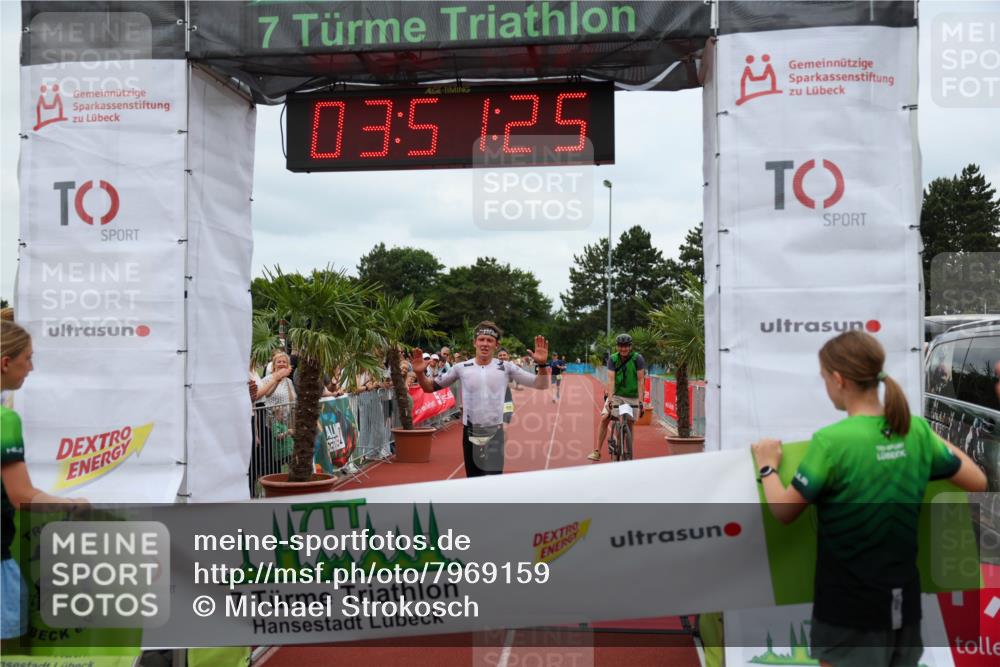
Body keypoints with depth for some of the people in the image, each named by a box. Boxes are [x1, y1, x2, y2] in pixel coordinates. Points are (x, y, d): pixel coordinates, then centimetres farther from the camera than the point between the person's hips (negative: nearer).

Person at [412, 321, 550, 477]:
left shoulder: (506, 367, -2)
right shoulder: (462, 368, 0)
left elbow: (540, 385, -2)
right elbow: (431, 387, 7)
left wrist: (541, 365, -21)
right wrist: (419, 373, -13)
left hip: (495, 432, -2)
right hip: (470, 432, 2)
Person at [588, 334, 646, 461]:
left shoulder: (638, 358, -12)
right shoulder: (613, 359, -9)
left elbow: (640, 380, -14)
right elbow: (611, 380, -16)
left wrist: (640, 400, -22)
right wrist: (610, 399, -26)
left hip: (632, 397, -1)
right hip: (616, 394, 1)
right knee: (604, 418, -13)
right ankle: (597, 451, -9)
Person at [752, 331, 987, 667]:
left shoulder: (831, 441, -19)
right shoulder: (917, 431, -2)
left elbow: (784, 510, -11)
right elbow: (978, 482, 11)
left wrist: (768, 466, 6)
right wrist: (940, 442, 25)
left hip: (849, 609, -6)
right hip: (904, 602, 6)